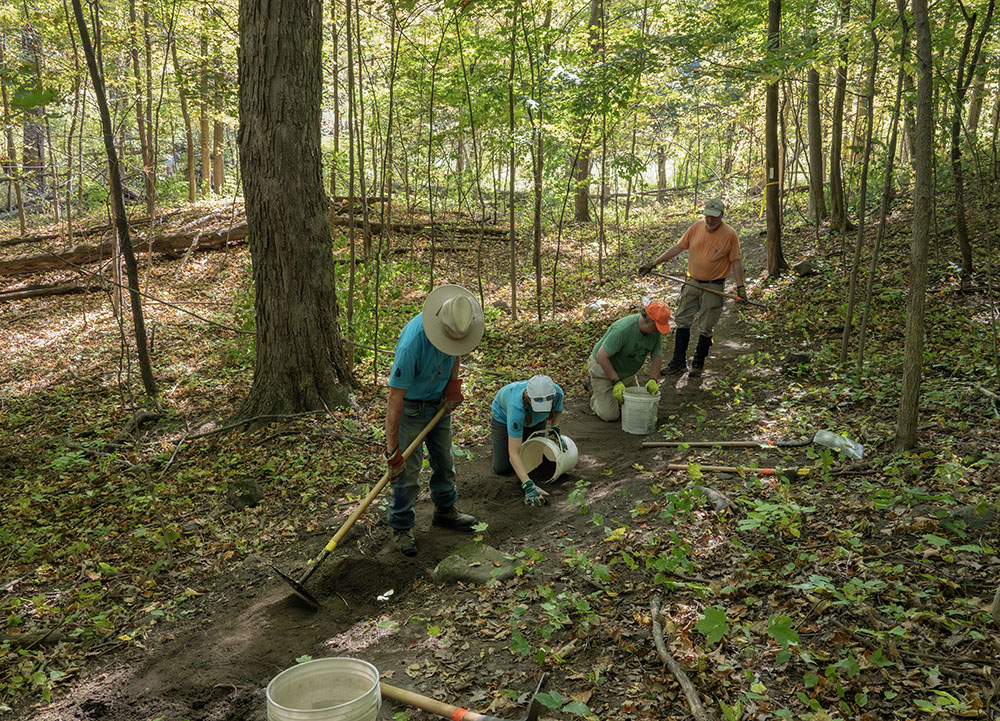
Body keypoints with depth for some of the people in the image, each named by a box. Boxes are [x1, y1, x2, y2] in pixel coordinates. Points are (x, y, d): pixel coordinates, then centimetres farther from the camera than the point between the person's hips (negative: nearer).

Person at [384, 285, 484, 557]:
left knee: (444, 460, 17)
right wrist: (392, 450, -31)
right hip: (411, 405, -6)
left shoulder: (456, 321, -18)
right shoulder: (412, 343, -38)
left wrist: (453, 382, -3)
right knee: (407, 467, -2)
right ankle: (402, 528, 13)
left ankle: (445, 510, 37)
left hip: (439, 401, 7)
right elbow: (395, 400, -34)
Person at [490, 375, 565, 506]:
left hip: (534, 419, 3)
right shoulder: (518, 407, -49)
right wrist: (528, 486, -53)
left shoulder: (557, 392, -37)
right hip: (503, 415, -3)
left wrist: (555, 428, -21)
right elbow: (513, 454, -46)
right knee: (502, 469, 0)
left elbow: (557, 410, -5)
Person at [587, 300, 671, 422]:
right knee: (609, 415, -8)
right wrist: (616, 382, -33)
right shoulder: (622, 329, -37)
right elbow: (601, 356, -33)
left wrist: (652, 380, -20)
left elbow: (657, 357, -4)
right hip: (603, 368, -7)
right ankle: (594, 387, 18)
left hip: (627, 372, 7)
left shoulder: (656, 331, -16)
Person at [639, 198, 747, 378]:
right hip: (692, 283, 4)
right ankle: (678, 363, 14)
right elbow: (678, 248, 5)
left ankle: (698, 365, 18)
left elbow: (735, 262, -4)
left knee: (705, 329, 3)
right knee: (681, 322, 5)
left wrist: (740, 286, -9)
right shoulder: (696, 227, 1)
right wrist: (654, 263, 0)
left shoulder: (729, 235, -9)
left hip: (714, 288, -4)